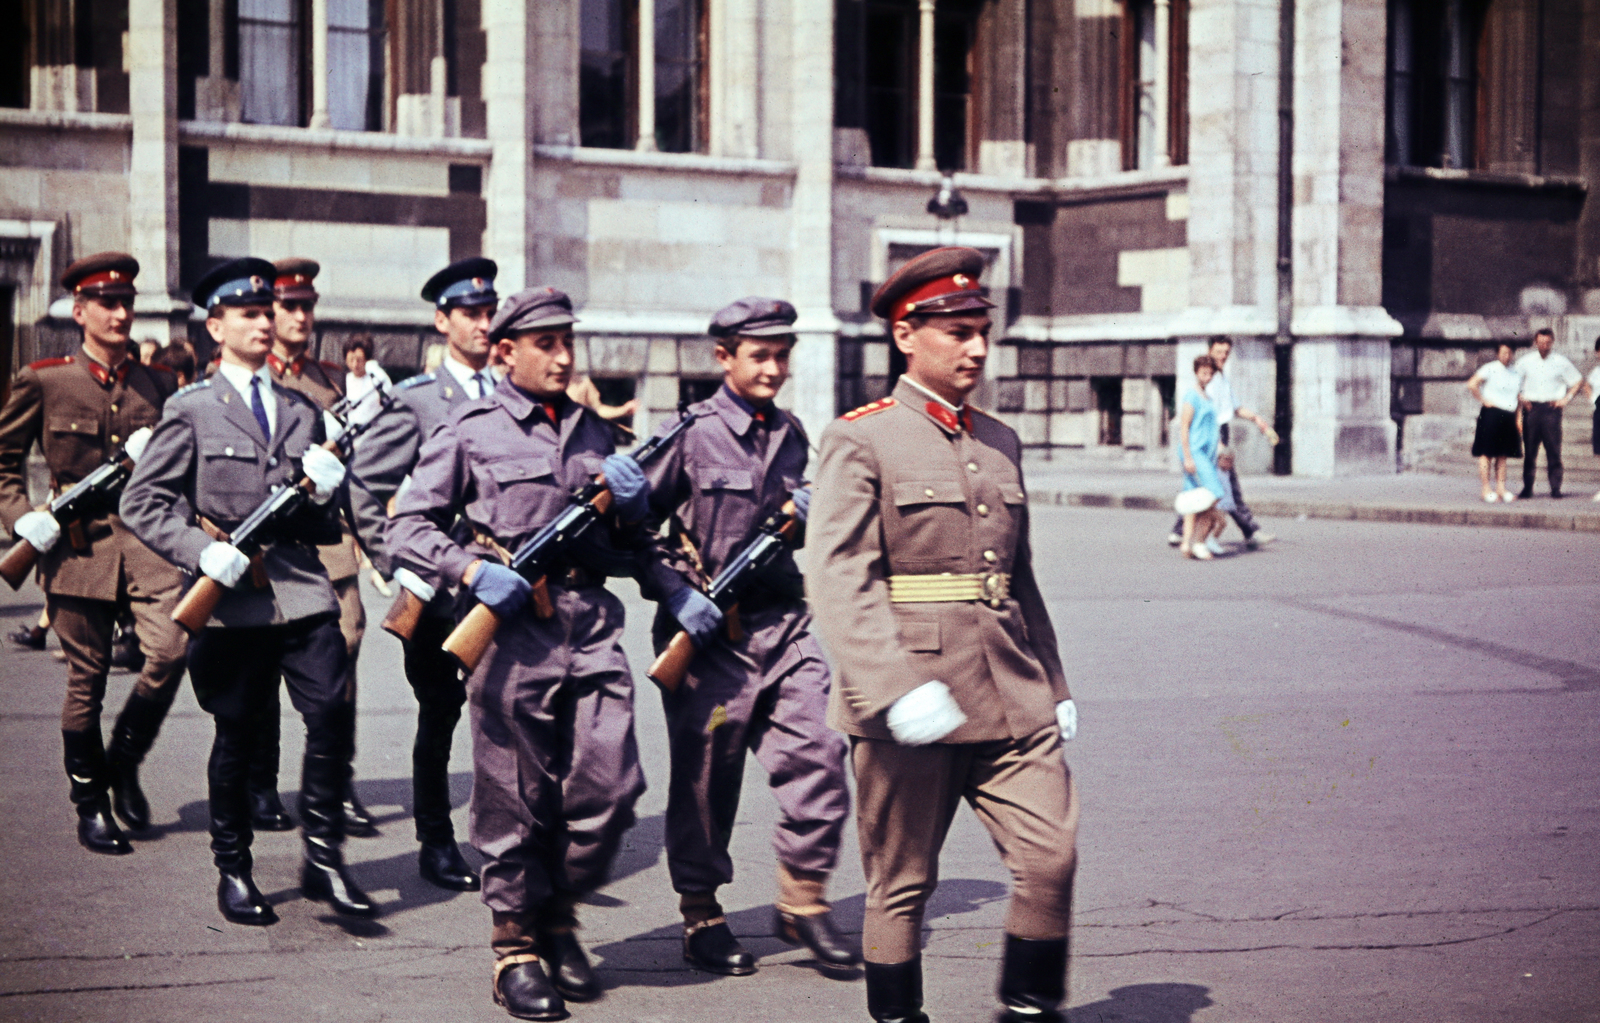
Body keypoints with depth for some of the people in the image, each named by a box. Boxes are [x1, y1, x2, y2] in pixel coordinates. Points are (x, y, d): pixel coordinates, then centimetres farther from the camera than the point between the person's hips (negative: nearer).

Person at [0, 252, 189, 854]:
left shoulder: (159, 386, 12)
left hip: (148, 538, 2)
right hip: (79, 546, -2)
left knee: (171, 650, -17)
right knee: (86, 680, 2)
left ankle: (124, 763, 8)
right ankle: (91, 804, 18)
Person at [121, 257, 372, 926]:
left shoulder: (304, 412, 17)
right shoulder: (192, 411, 5)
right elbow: (141, 503, -1)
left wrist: (325, 491, -2)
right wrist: (202, 550, -15)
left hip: (303, 590, 3)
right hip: (232, 598, -3)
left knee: (331, 716, -10)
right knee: (236, 738, 4)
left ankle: (323, 859, 2)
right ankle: (233, 870, 19)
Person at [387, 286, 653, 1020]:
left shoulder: (592, 430, 18)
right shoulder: (471, 431, 3)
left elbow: (629, 542, 26)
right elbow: (408, 527, 1)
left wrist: (632, 502, 3)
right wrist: (472, 570, -15)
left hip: (592, 624, 4)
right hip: (511, 625, -4)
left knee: (611, 788, -3)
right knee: (517, 800, 1)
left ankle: (559, 913, 20)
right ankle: (517, 947, 14)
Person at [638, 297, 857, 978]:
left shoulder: (791, 437, 12)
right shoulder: (690, 434, -5)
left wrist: (812, 515, 2)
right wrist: (675, 591, -14)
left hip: (784, 625, 5)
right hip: (708, 634, -4)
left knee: (818, 757, -6)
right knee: (706, 778, 4)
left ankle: (803, 902, 9)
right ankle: (701, 917, 18)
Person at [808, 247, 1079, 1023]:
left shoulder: (1000, 444, 15)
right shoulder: (860, 441, -5)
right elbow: (839, 580, -15)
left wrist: (1053, 685, 21)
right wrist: (897, 690, -25)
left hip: (1012, 699, 5)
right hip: (912, 709, -5)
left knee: (1052, 858, -4)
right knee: (903, 884, 5)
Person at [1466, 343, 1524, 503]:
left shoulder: (1516, 374, 13)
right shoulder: (1490, 369, -5)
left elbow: (1519, 398, 19)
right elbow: (1471, 384, -14)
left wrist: (1519, 419, 11)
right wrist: (1484, 400, -10)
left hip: (1509, 416, 6)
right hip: (1491, 414, -6)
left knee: (1502, 455, 9)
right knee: (1486, 453, -3)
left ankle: (1501, 489, 13)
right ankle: (1486, 490, -1)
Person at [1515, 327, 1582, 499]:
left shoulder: (1561, 362, 4)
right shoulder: (1525, 361, 7)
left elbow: (1578, 381, 14)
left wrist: (1566, 399, 4)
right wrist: (1521, 399, 5)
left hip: (1551, 409, -1)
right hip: (1531, 408, 1)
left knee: (1553, 450, -5)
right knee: (1529, 450, 1)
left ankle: (1555, 488, -3)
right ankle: (1527, 488, 6)